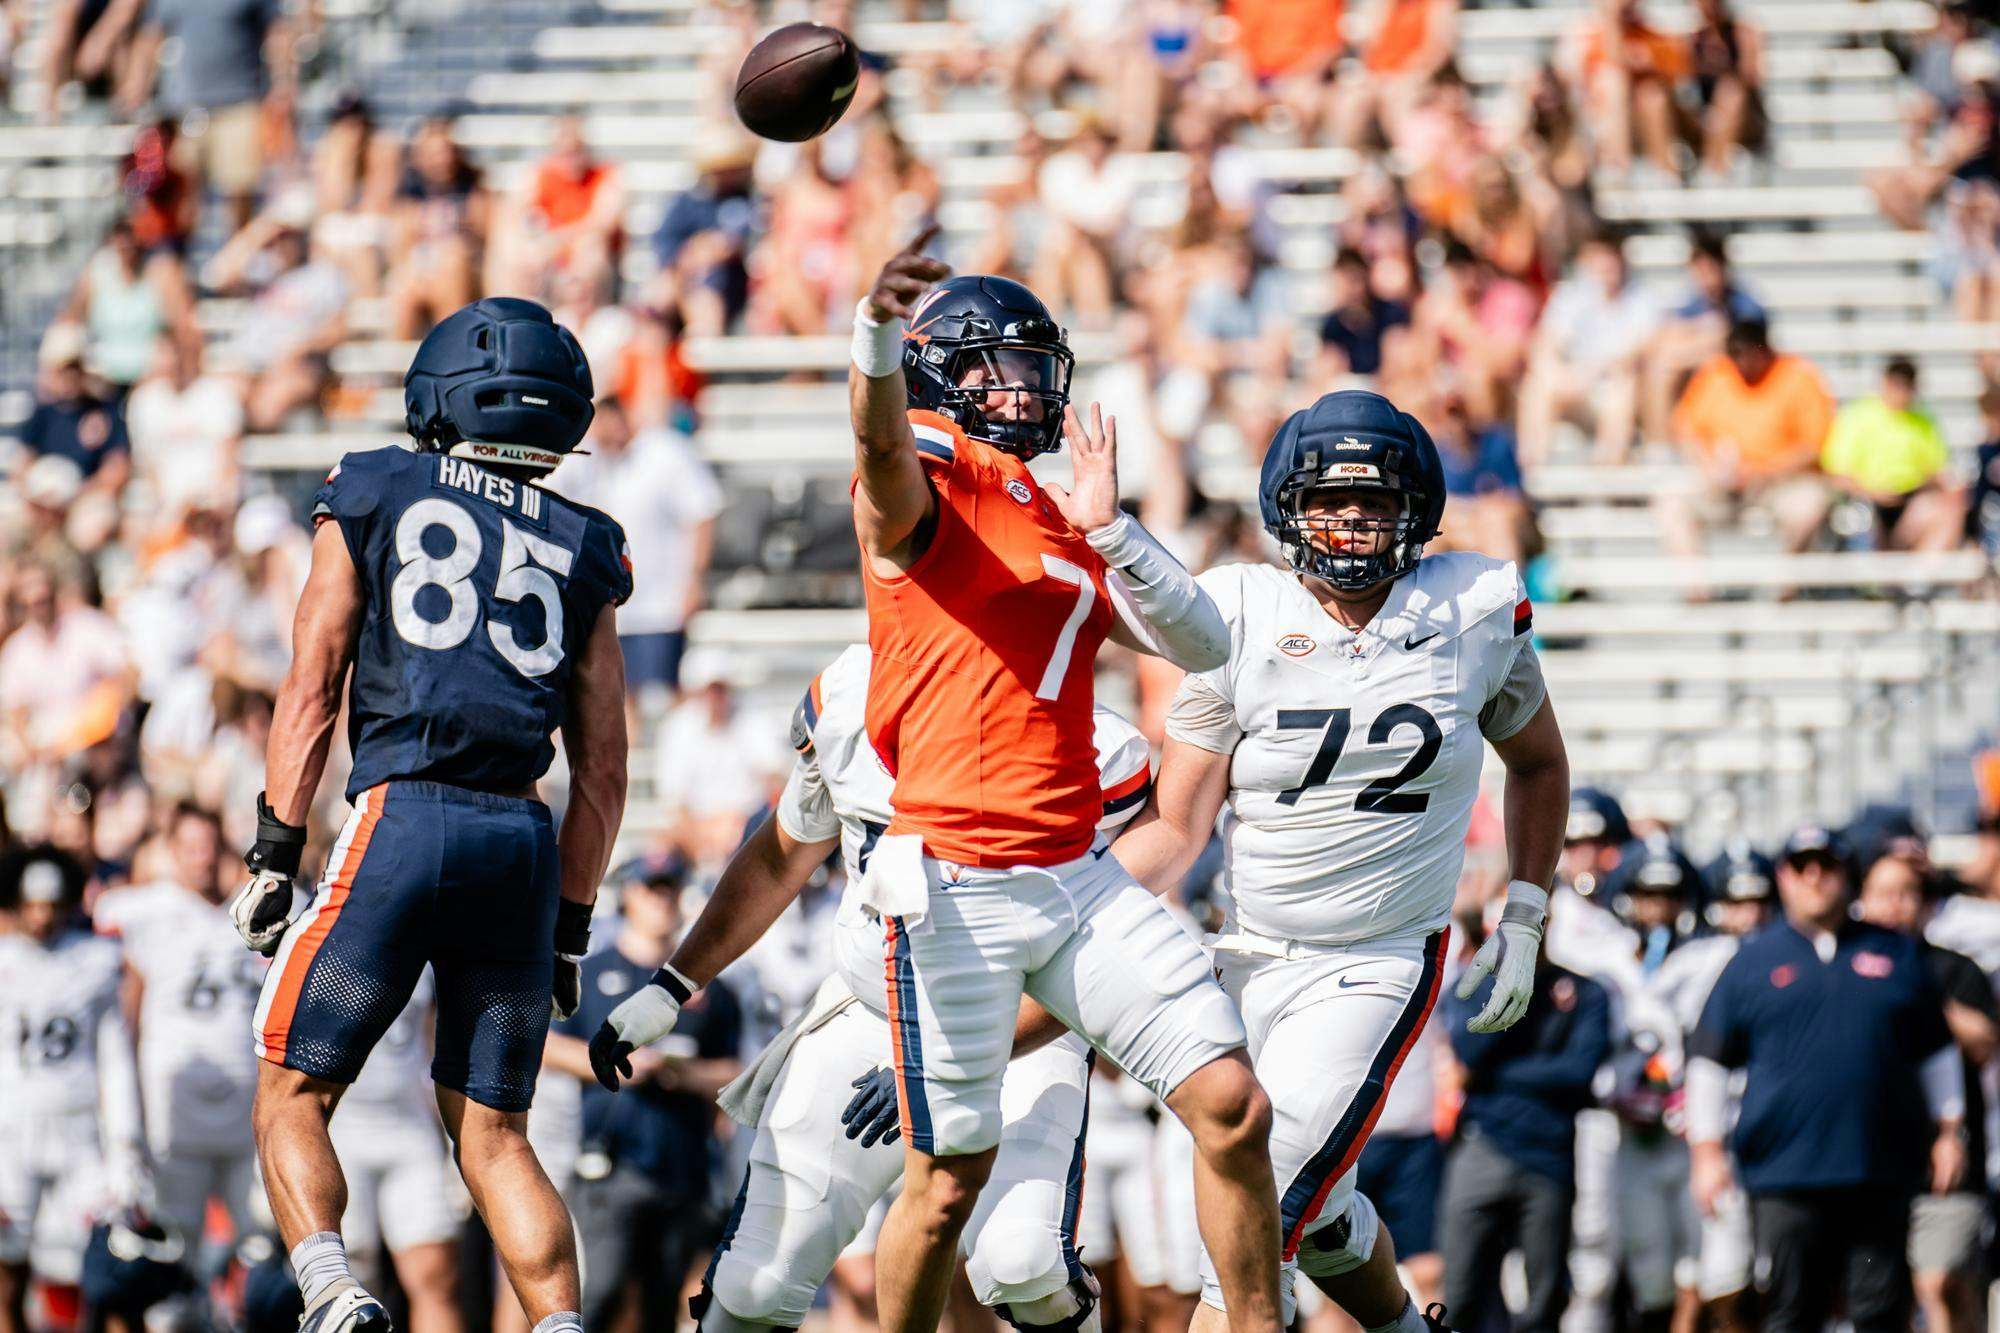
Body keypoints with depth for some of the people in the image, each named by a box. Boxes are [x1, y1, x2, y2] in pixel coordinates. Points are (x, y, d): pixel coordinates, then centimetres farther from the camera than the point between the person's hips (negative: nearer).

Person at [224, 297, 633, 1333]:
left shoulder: (371, 500, 9)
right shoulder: (583, 553, 17)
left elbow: (312, 691, 2)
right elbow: (602, 772, 15)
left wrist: (272, 857, 4)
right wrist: (568, 930, 21)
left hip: (399, 820, -3)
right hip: (523, 841, 3)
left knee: (292, 1095, 6)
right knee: (493, 1132, 12)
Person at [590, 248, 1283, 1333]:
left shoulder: (1061, 524, 18)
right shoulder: (922, 491, -3)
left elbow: (1200, 645, 10)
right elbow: (881, 439, -29)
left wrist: (1107, 528, -6)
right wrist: (879, 331, -52)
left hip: (1078, 877, 6)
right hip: (956, 886, -6)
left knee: (1233, 1110, 0)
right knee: (950, 1177, 0)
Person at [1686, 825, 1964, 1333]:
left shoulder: (1895, 953, 13)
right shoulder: (1752, 962, 8)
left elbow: (1936, 1051, 19)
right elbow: (1708, 1062, 8)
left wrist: (1948, 1132, 13)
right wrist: (1707, 1152, 2)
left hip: (1882, 1172, 1)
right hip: (1786, 1172, -1)